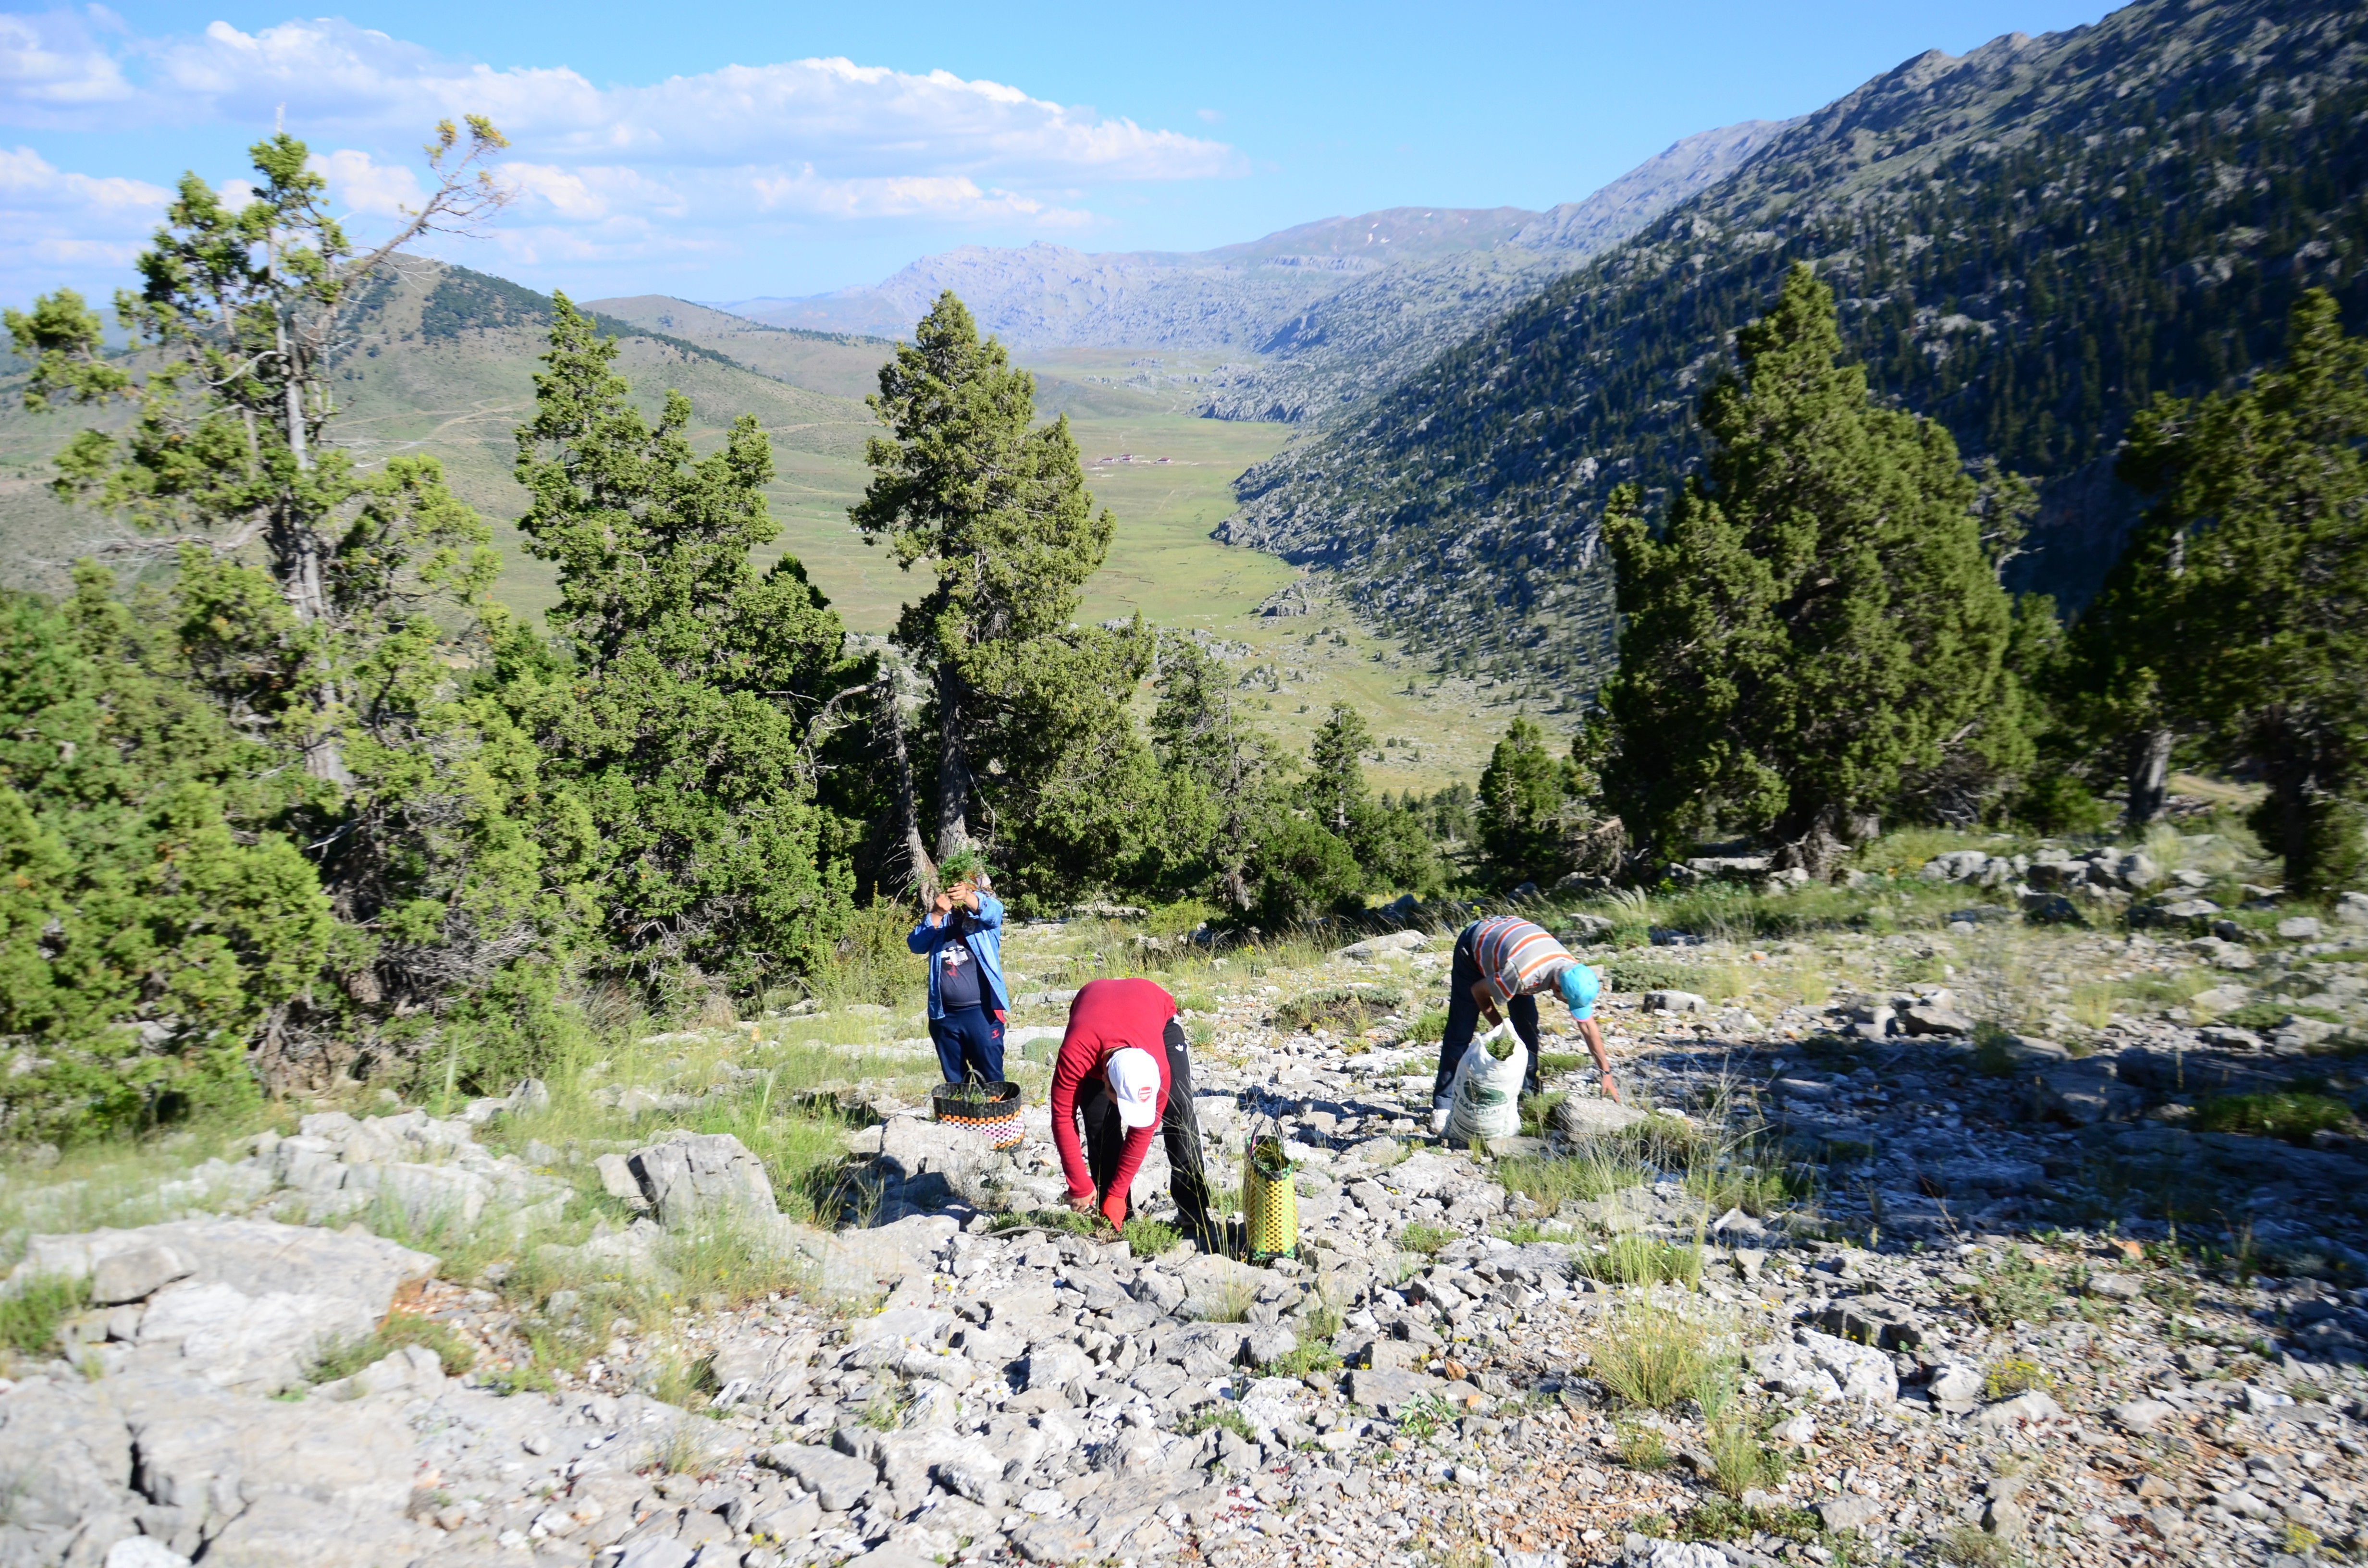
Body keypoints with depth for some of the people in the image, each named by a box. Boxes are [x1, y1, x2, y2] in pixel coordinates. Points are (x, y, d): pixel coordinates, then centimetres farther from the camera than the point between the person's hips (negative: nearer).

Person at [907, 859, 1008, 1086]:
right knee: (954, 1082, 14)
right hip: (945, 1015, 3)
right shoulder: (939, 917, 10)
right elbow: (916, 945, -6)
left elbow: (992, 911, -22)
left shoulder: (987, 914, 2)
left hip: (982, 1013, -3)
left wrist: (968, 898, -44)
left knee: (991, 1080, 1)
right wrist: (936, 915, -23)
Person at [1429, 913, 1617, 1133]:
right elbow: (1478, 991, -23)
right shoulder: (1520, 974, -43)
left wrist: (1606, 1073, -7)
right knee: (1460, 1031, -7)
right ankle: (1442, 1105, -1)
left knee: (1528, 1027, -3)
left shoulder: (1576, 975, -25)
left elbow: (1588, 1026, -11)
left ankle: (1529, 1096, 9)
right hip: (1474, 946, -5)